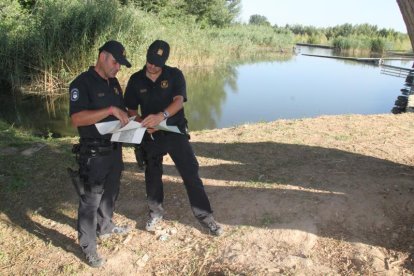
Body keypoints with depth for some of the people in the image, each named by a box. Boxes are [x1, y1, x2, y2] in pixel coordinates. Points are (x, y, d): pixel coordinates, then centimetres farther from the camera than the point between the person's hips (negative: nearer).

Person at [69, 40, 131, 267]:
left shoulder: (113, 83, 10)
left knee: (111, 192, 22)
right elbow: (77, 119, -27)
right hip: (94, 153, -8)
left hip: (114, 148, 8)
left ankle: (104, 227, 42)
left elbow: (121, 111, 19)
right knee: (91, 200, 1)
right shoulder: (82, 83, -15)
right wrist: (110, 110, -31)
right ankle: (88, 248, 14)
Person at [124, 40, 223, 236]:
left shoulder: (175, 75, -7)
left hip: (175, 132, -2)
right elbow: (131, 110, 5)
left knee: (191, 174, -4)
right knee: (152, 176, 14)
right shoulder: (136, 80, -1)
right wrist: (142, 123, -17)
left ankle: (205, 216, 8)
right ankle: (156, 212, 35)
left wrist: (162, 115, -41)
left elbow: (179, 101, -22)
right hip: (150, 136, 2)